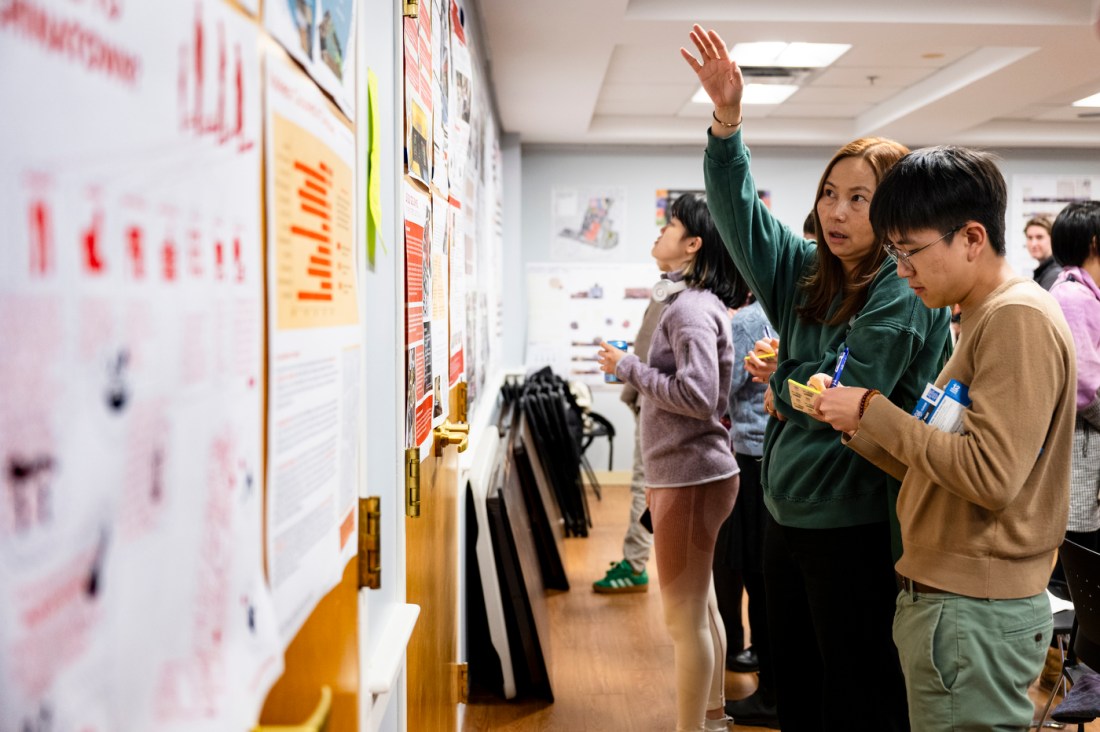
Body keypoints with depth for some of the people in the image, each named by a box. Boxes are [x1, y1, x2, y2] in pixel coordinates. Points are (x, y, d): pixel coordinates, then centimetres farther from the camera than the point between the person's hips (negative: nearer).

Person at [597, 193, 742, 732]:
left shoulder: (691, 307, -17)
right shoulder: (698, 302, 13)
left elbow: (698, 396, -25)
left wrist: (629, 368, -17)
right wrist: (633, 370, 9)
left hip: (689, 477, -11)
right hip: (688, 472, 11)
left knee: (684, 617, -1)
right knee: (701, 607, 20)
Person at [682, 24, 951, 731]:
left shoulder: (907, 294, -14)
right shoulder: (807, 273, 6)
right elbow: (739, 210, 0)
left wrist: (782, 386, -1)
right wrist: (727, 120, -12)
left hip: (855, 524, -7)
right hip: (787, 514, 7)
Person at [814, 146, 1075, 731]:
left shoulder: (1019, 318, -15)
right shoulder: (984, 319, 14)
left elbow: (991, 477, -24)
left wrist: (873, 411, -16)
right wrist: (857, 427, 1)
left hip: (974, 615, -9)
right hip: (950, 598, 9)